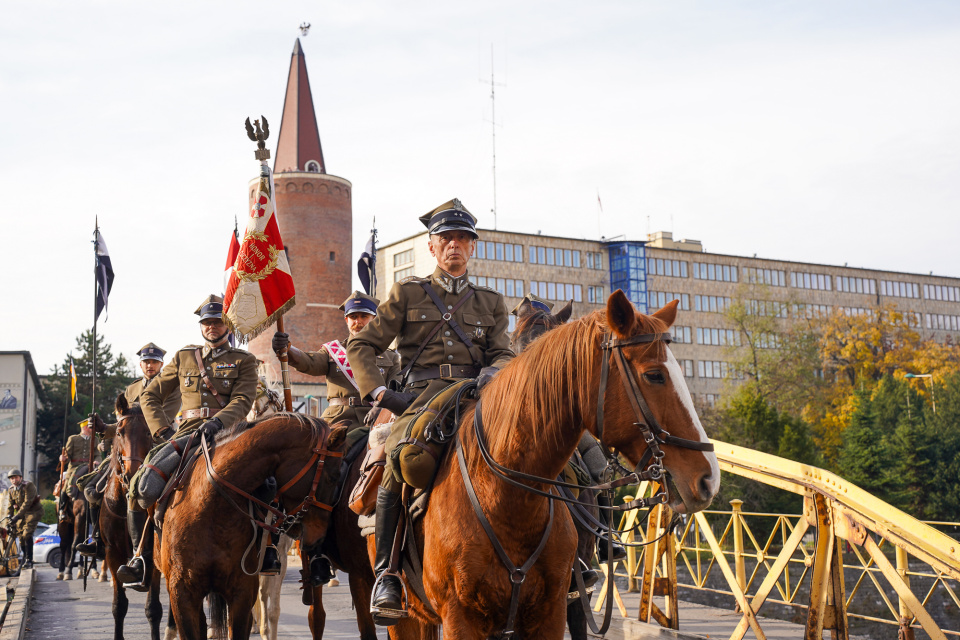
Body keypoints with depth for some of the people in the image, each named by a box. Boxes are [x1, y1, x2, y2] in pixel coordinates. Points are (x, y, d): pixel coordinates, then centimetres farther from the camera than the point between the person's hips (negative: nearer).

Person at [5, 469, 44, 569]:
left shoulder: (28, 485, -17)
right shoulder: (11, 490, 4)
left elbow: (27, 503, -25)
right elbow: (10, 506, 3)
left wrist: (17, 516, -32)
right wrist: (9, 520, -7)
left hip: (33, 511, -7)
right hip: (21, 513, 7)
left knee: (27, 534, -20)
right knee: (20, 535, 1)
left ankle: (29, 560, -17)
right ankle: (25, 558, 17)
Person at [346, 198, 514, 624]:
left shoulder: (491, 302, 22)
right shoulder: (408, 293, 15)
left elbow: (503, 354, 13)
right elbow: (361, 346, 12)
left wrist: (492, 373, -12)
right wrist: (380, 392, -5)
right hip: (421, 397, -2)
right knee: (400, 460, -33)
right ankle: (386, 574, -23)